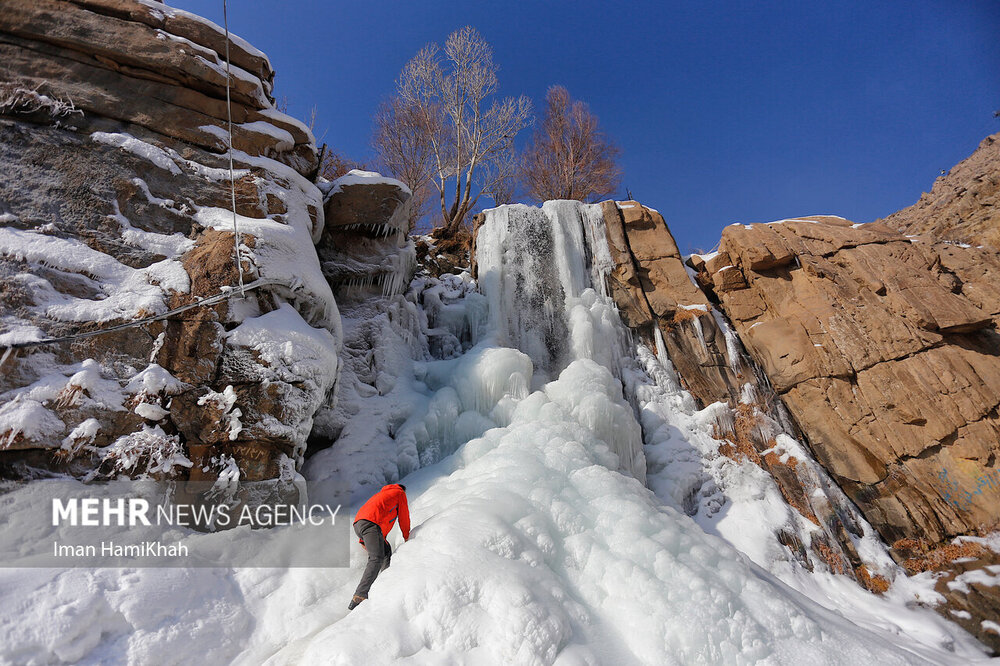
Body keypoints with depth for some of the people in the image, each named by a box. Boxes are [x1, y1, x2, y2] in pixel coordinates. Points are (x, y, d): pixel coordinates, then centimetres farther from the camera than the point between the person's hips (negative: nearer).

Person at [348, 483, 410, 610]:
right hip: (371, 524, -8)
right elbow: (404, 516, 19)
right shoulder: (400, 493, 18)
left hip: (358, 524, 8)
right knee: (376, 559, -19)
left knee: (386, 550, 20)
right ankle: (358, 598, -31)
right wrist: (406, 536, 32)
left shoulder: (381, 494, 37)